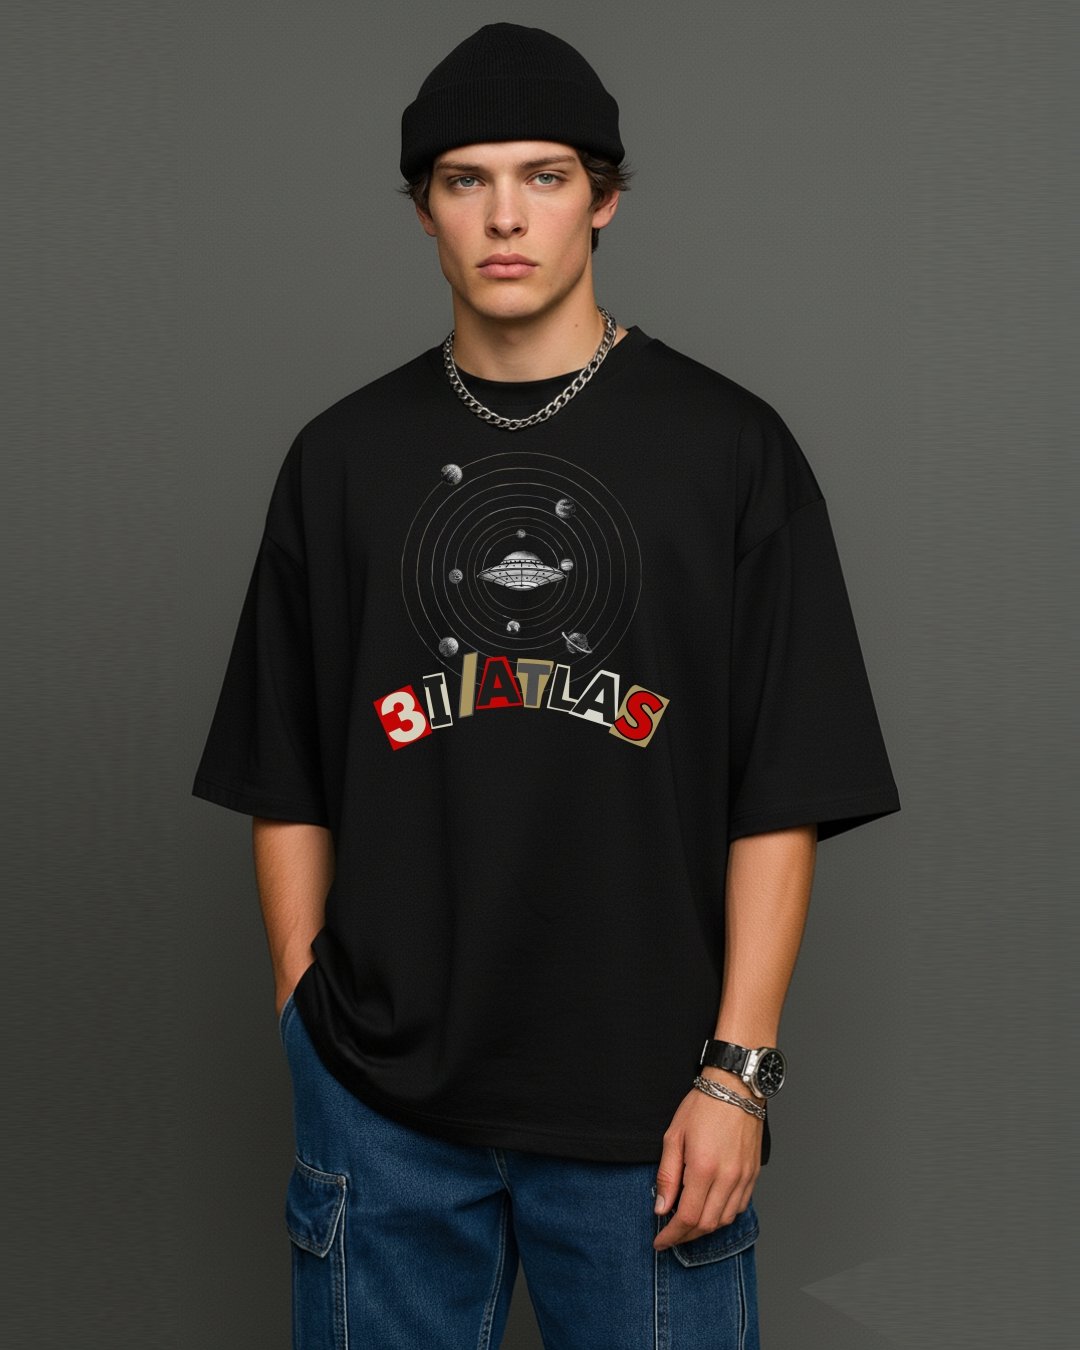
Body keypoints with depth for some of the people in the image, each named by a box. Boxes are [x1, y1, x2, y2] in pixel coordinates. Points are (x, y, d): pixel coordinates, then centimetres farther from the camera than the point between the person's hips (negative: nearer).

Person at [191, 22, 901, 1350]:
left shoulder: (728, 446, 0)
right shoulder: (344, 457, 6)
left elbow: (784, 794, -3)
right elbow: (288, 783, 8)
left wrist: (737, 1069, -7)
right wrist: (302, 1015, 3)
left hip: (642, 1101, -1)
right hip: (379, 1097, 2)